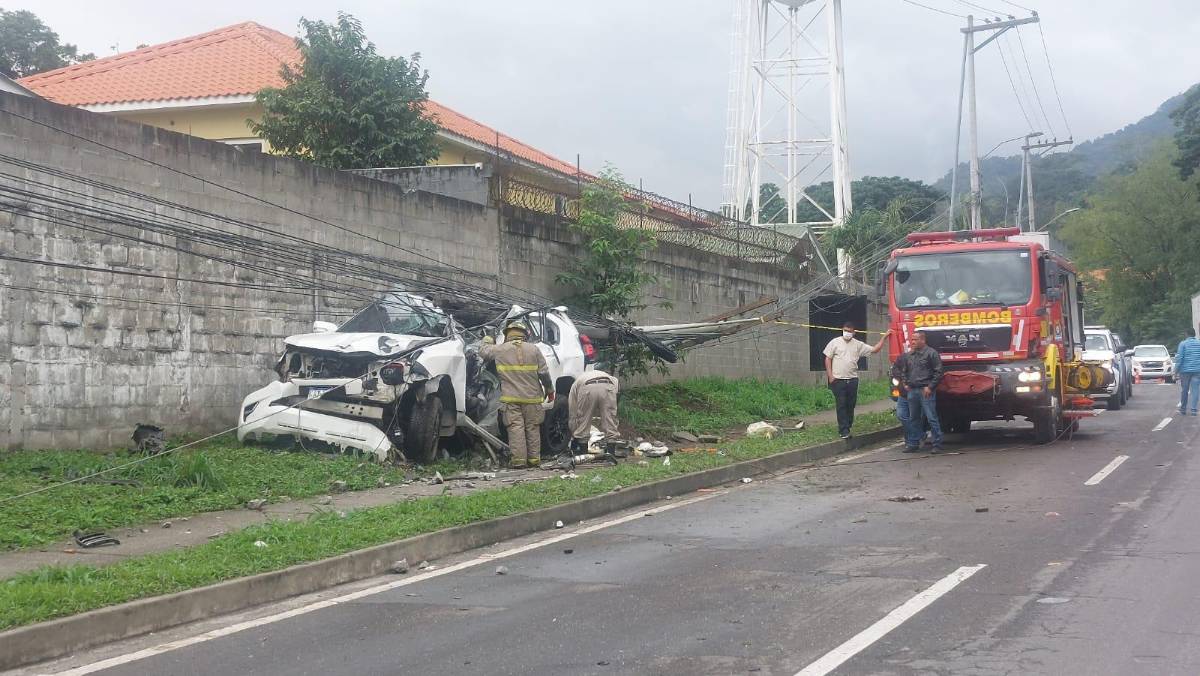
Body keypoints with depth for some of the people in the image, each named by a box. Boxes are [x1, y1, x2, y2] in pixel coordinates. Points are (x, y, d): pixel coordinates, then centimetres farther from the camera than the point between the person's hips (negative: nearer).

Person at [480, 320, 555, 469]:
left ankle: (518, 459, -7)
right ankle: (534, 459, 11)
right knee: (533, 428, 9)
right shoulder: (533, 349, 2)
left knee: (516, 427, -1)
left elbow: (483, 352, 18)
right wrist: (549, 390, 13)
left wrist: (487, 341, 38)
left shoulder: (500, 349, 0)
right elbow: (544, 373, 1)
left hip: (511, 398, -1)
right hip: (532, 397, 1)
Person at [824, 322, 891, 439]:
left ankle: (847, 428, 16)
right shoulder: (835, 342, 2)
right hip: (838, 380, -4)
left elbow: (874, 350, 12)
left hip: (852, 380, 4)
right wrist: (830, 376, -6)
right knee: (841, 405, -7)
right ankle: (844, 431, -7)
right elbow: (828, 359, 2)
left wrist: (884, 337, 7)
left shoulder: (858, 345, 10)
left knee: (851, 405, 6)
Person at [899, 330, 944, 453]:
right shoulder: (909, 355, 16)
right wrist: (904, 383, 11)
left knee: (931, 418, -6)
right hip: (912, 391, 7)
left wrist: (930, 387, -12)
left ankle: (937, 444, -2)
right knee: (913, 419, 11)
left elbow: (938, 372, -7)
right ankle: (913, 444, 18)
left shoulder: (931, 353, -4)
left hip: (926, 391, -7)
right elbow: (904, 371, 27)